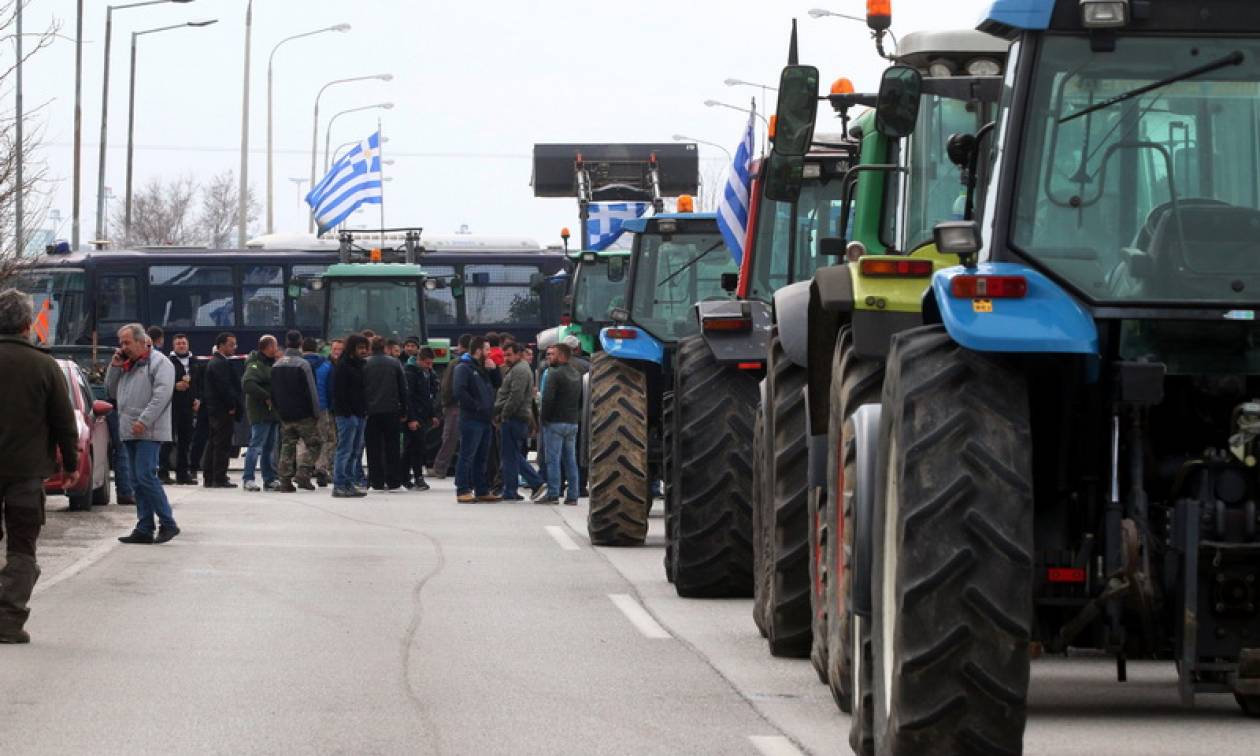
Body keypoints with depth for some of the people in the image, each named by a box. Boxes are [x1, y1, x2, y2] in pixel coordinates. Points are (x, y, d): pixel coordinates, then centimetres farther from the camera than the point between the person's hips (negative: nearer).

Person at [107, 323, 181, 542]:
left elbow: (162, 394, -16)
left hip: (149, 432, -9)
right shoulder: (127, 365, 20)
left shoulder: (158, 362, -6)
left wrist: (144, 421, -22)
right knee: (138, 481, 8)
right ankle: (144, 528, 10)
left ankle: (167, 523, -9)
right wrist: (114, 367, 8)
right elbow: (112, 391, 23)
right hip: (130, 433, 9)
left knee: (145, 477, -15)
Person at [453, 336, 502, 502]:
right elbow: (459, 391, -20)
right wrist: (475, 406, -18)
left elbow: (498, 384, 21)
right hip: (471, 420, -9)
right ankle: (463, 491, -6)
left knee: (481, 457, 13)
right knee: (467, 456, -7)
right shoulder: (463, 368, -9)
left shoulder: (483, 368, 18)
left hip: (484, 420, 9)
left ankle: (482, 490, 19)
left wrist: (494, 370, 4)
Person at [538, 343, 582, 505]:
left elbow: (548, 398, -17)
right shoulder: (577, 375, 13)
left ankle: (553, 494, -7)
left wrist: (544, 418, -7)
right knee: (570, 461, 8)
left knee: (553, 460, -5)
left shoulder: (555, 374, -11)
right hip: (573, 423, 7)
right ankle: (573, 495, 8)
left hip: (555, 423, -7)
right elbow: (582, 400, 17)